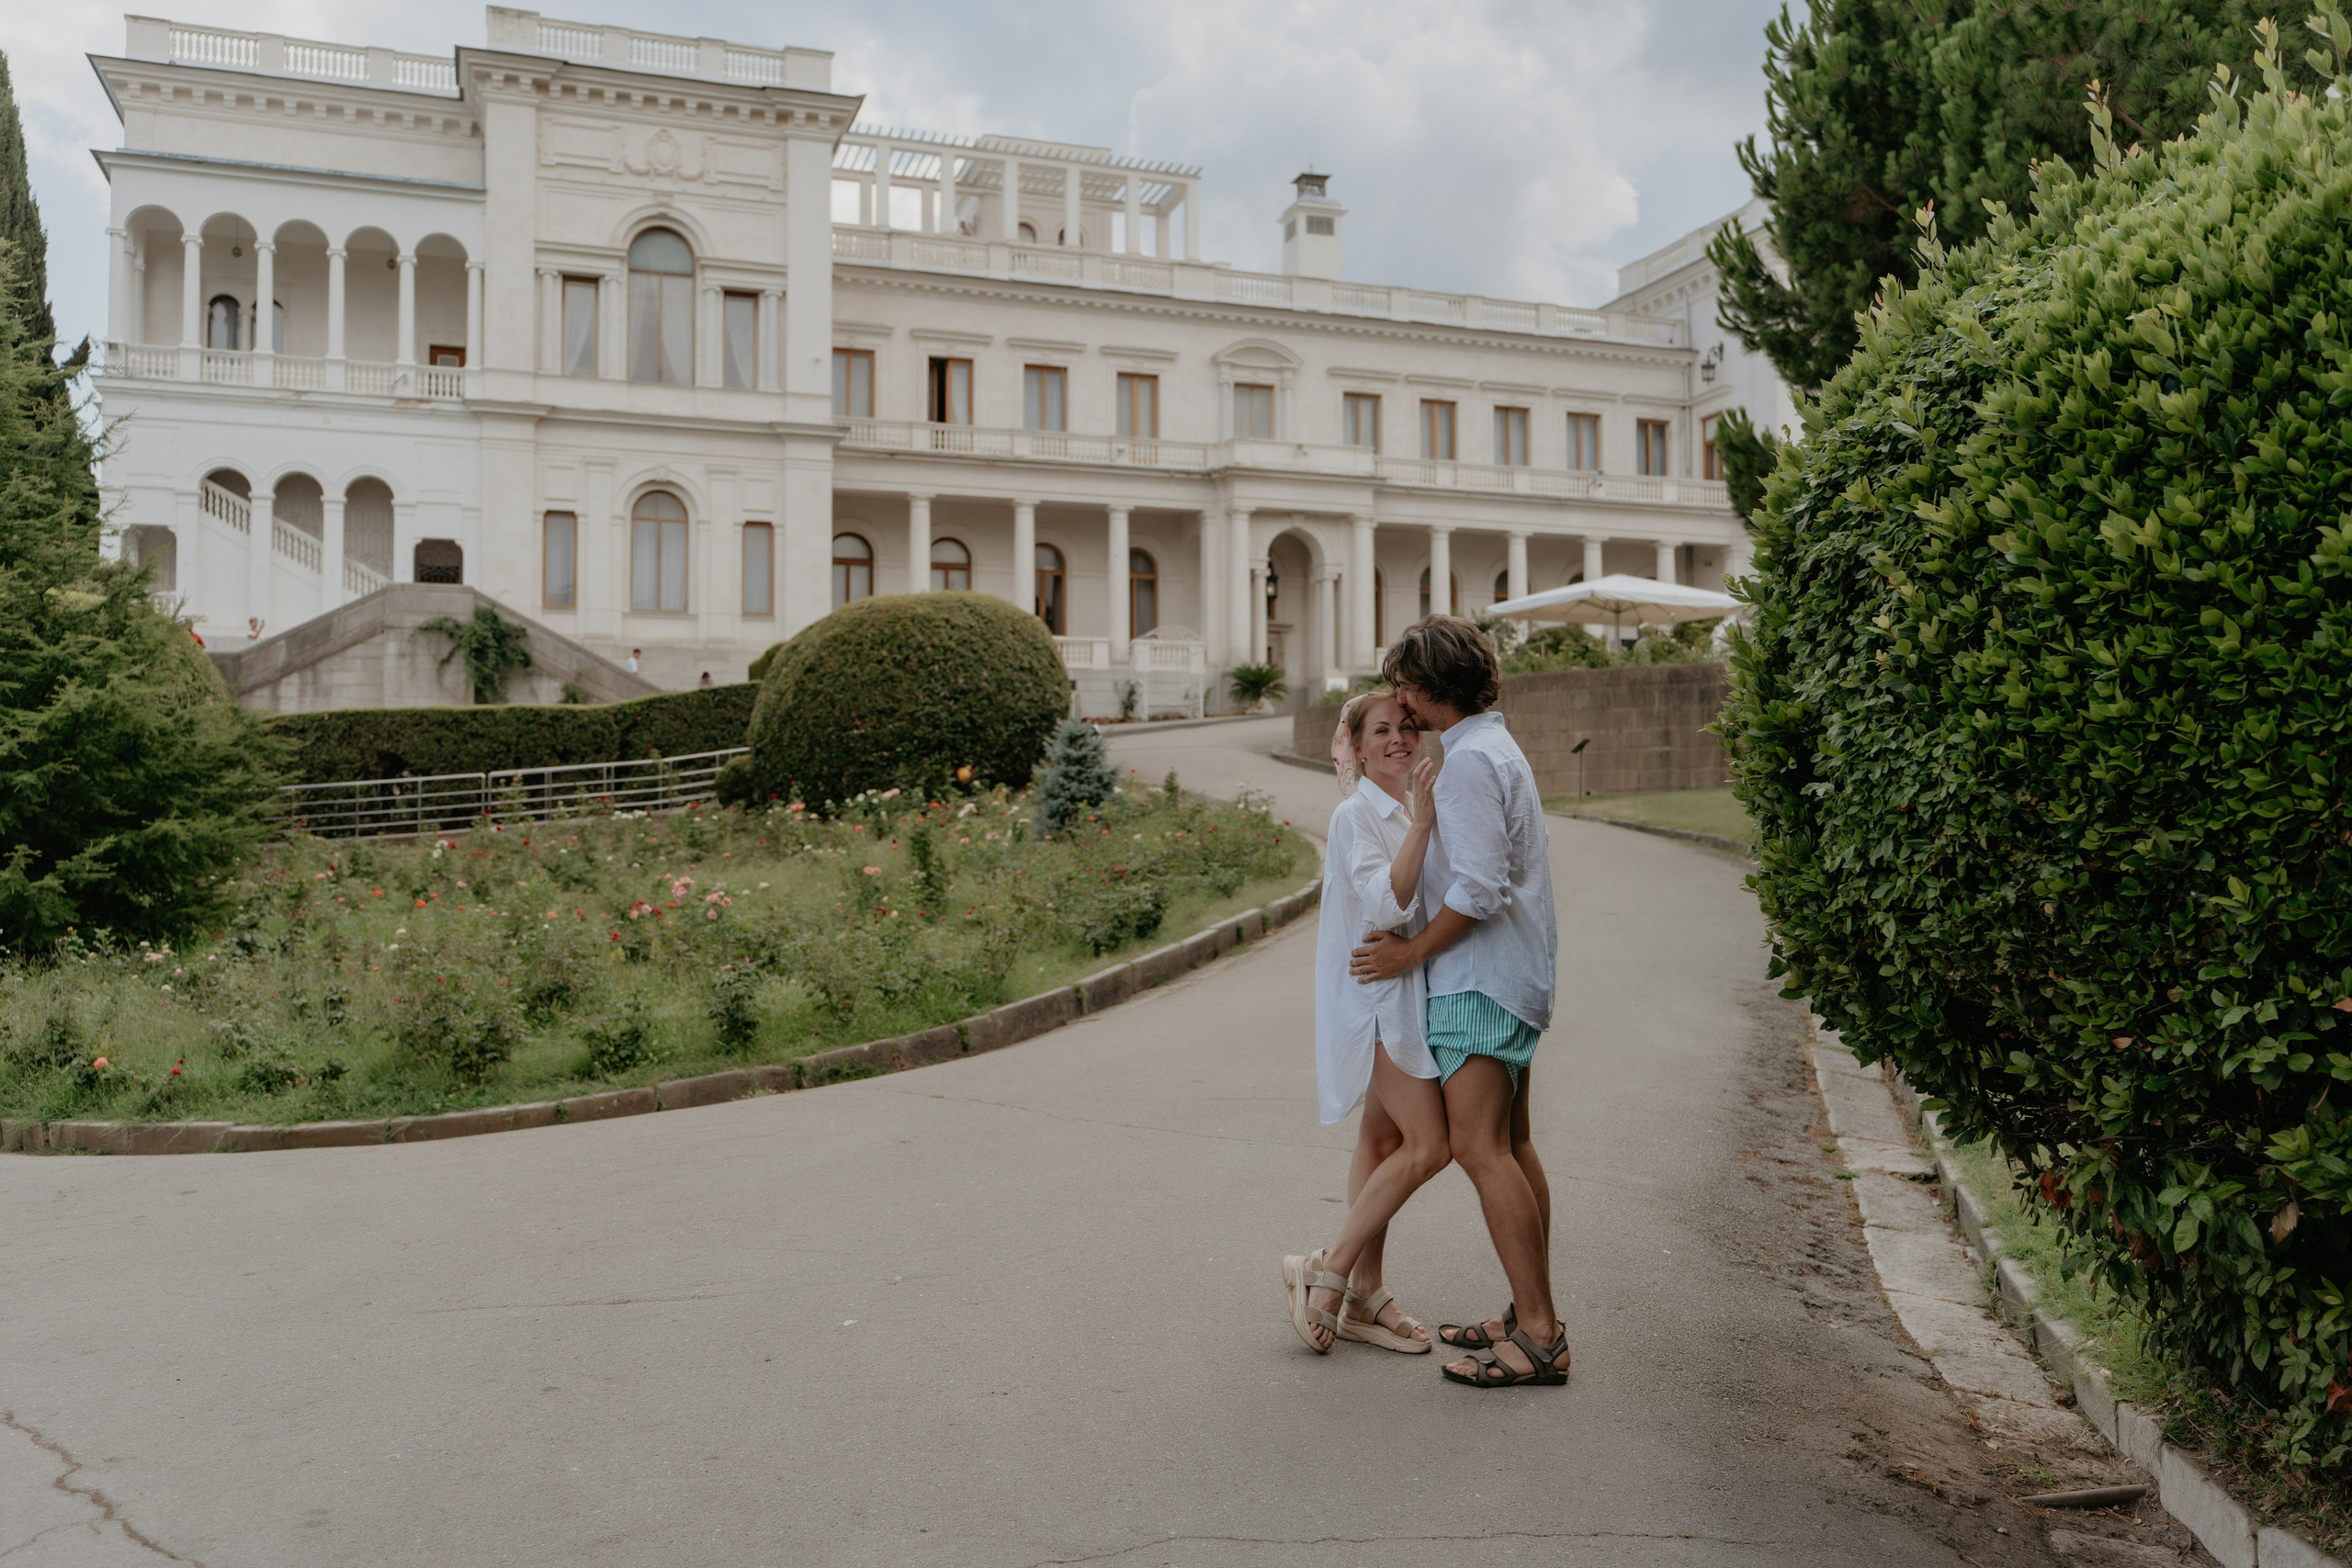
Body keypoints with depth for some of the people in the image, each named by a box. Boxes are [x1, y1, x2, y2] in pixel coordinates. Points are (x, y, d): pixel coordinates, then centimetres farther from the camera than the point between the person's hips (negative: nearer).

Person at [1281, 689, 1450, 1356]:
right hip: (1375, 995, -9)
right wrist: (1421, 822, -32)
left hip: (1410, 992, 9)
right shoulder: (1355, 816, -13)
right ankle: (1327, 1272, 0)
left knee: (1384, 1141, 10)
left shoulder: (1414, 809, 13)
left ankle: (1363, 1295, 17)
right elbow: (1386, 904, -27)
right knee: (1428, 1145, -12)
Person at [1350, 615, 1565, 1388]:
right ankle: (1533, 1317, 20)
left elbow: (1479, 889, -23)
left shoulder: (1470, 760, -16)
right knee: (1512, 1147, 13)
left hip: (1480, 982, -11)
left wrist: (1409, 952, -13)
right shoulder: (1498, 749, 17)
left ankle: (1539, 1336, -8)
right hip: (1514, 976, 11)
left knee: (1478, 1148, -11)